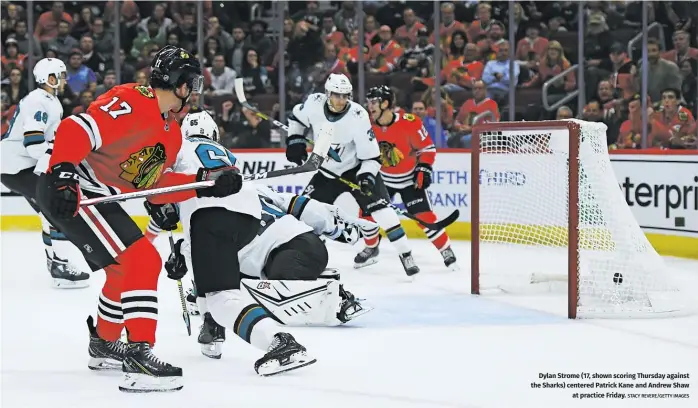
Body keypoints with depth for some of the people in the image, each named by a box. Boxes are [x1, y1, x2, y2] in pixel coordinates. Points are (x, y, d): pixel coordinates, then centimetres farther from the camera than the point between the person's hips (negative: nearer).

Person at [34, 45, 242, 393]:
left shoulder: (172, 134, 14)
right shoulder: (133, 103, -18)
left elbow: (157, 186, 14)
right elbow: (76, 130, -26)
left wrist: (205, 182, 4)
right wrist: (62, 172, -36)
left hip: (97, 195, 11)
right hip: (68, 191, -11)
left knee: (127, 270, 23)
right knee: (142, 262, -18)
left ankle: (103, 345, 41)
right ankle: (137, 357, -21)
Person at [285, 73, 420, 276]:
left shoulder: (358, 117, -28)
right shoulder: (314, 104, -18)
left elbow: (371, 156, -21)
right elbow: (297, 117, 7)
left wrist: (367, 177, -35)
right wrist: (295, 141, -3)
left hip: (357, 169, -5)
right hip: (327, 171, 5)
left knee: (377, 207, -20)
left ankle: (405, 255, -16)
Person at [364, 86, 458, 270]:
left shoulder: (409, 123, -24)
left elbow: (427, 148, -12)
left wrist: (423, 170, -16)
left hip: (410, 179, -4)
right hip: (382, 178, 4)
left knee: (424, 217, -12)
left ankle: (447, 253, -1)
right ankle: (371, 248, 24)